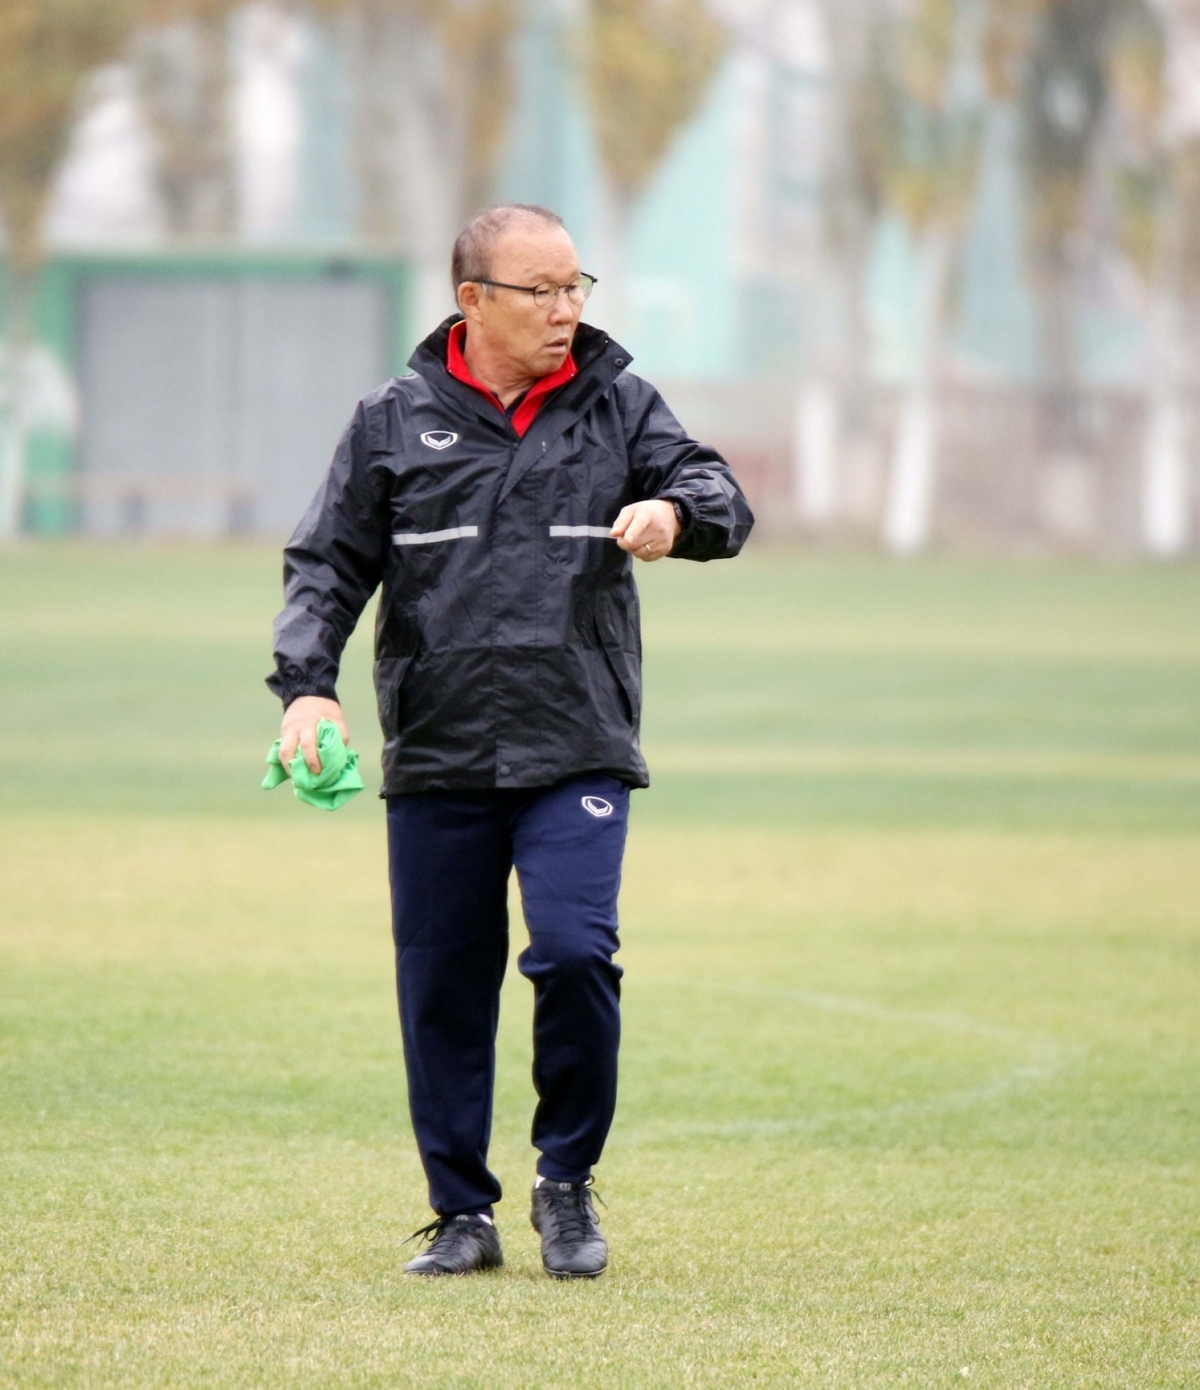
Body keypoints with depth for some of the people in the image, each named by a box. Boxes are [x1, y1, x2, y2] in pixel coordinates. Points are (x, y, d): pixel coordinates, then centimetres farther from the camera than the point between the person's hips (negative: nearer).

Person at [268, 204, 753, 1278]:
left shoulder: (616, 405, 8)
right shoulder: (396, 423, 7)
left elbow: (722, 497, 3)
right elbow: (328, 565, 8)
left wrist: (677, 512, -21)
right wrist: (307, 684, -7)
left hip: (577, 752, -1)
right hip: (435, 757, 1)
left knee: (575, 954, -16)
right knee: (443, 987, 3)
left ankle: (568, 1183, 3)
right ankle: (462, 1211, 15)